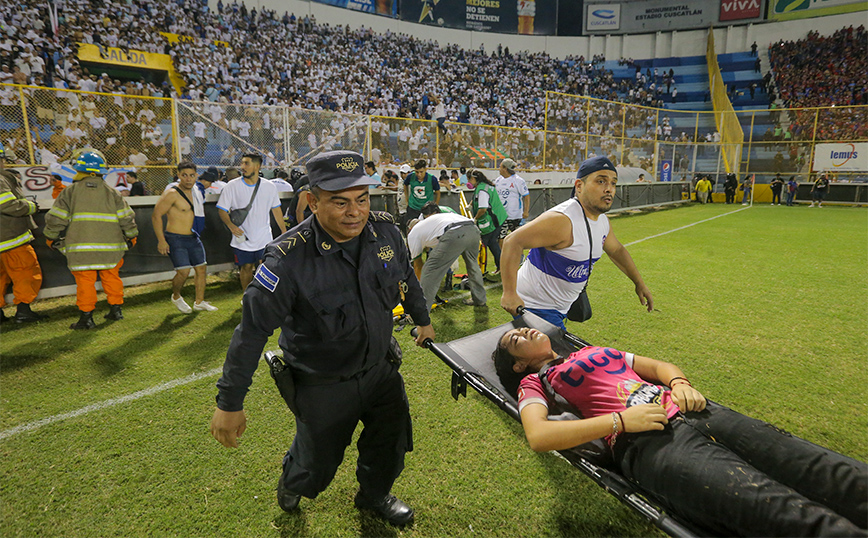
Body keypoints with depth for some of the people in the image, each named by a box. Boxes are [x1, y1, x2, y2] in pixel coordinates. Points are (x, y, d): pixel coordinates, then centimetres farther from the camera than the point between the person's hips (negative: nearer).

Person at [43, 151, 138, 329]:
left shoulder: (70, 191, 2)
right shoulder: (112, 193, 8)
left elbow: (55, 219, 2)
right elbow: (127, 218, 6)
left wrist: (51, 238, 16)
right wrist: (130, 237, 19)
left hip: (80, 247, -2)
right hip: (110, 246, 2)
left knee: (85, 281, 2)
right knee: (111, 277, 14)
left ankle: (86, 317, 5)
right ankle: (116, 309, 20)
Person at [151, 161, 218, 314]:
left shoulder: (194, 190, 9)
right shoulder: (172, 194, -15)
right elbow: (156, 215, -15)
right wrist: (161, 240, -18)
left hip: (192, 238, 8)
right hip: (175, 239, -8)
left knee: (201, 268, 7)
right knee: (183, 271, -14)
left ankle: (199, 302, 20)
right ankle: (176, 297, 15)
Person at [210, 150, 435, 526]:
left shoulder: (384, 230, -13)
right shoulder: (289, 258, -28)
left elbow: (406, 277, 8)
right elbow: (253, 329, -21)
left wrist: (423, 320, 21)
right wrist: (229, 403, -15)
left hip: (379, 368, 5)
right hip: (321, 385, -4)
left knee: (391, 444, 20)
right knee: (317, 466, 15)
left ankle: (375, 495, 54)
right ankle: (292, 481, 55)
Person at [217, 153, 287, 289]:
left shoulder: (269, 186, 2)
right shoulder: (232, 186, -4)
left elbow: (276, 209, 11)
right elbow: (222, 210, -2)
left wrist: (284, 231, 10)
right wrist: (231, 225, -21)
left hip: (264, 239, 1)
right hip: (242, 239, 0)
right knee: (246, 267, 10)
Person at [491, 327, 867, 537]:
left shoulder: (592, 353, 30)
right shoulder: (534, 382, 11)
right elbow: (538, 436, -9)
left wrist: (680, 384, 5)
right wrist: (621, 420, -14)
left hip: (690, 413, 7)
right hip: (645, 441, -7)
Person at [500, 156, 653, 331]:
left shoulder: (602, 221, 4)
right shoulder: (561, 220, -27)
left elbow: (616, 250, 23)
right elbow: (513, 241, -31)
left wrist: (639, 282, 26)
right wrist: (509, 293, -34)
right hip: (536, 308, -9)